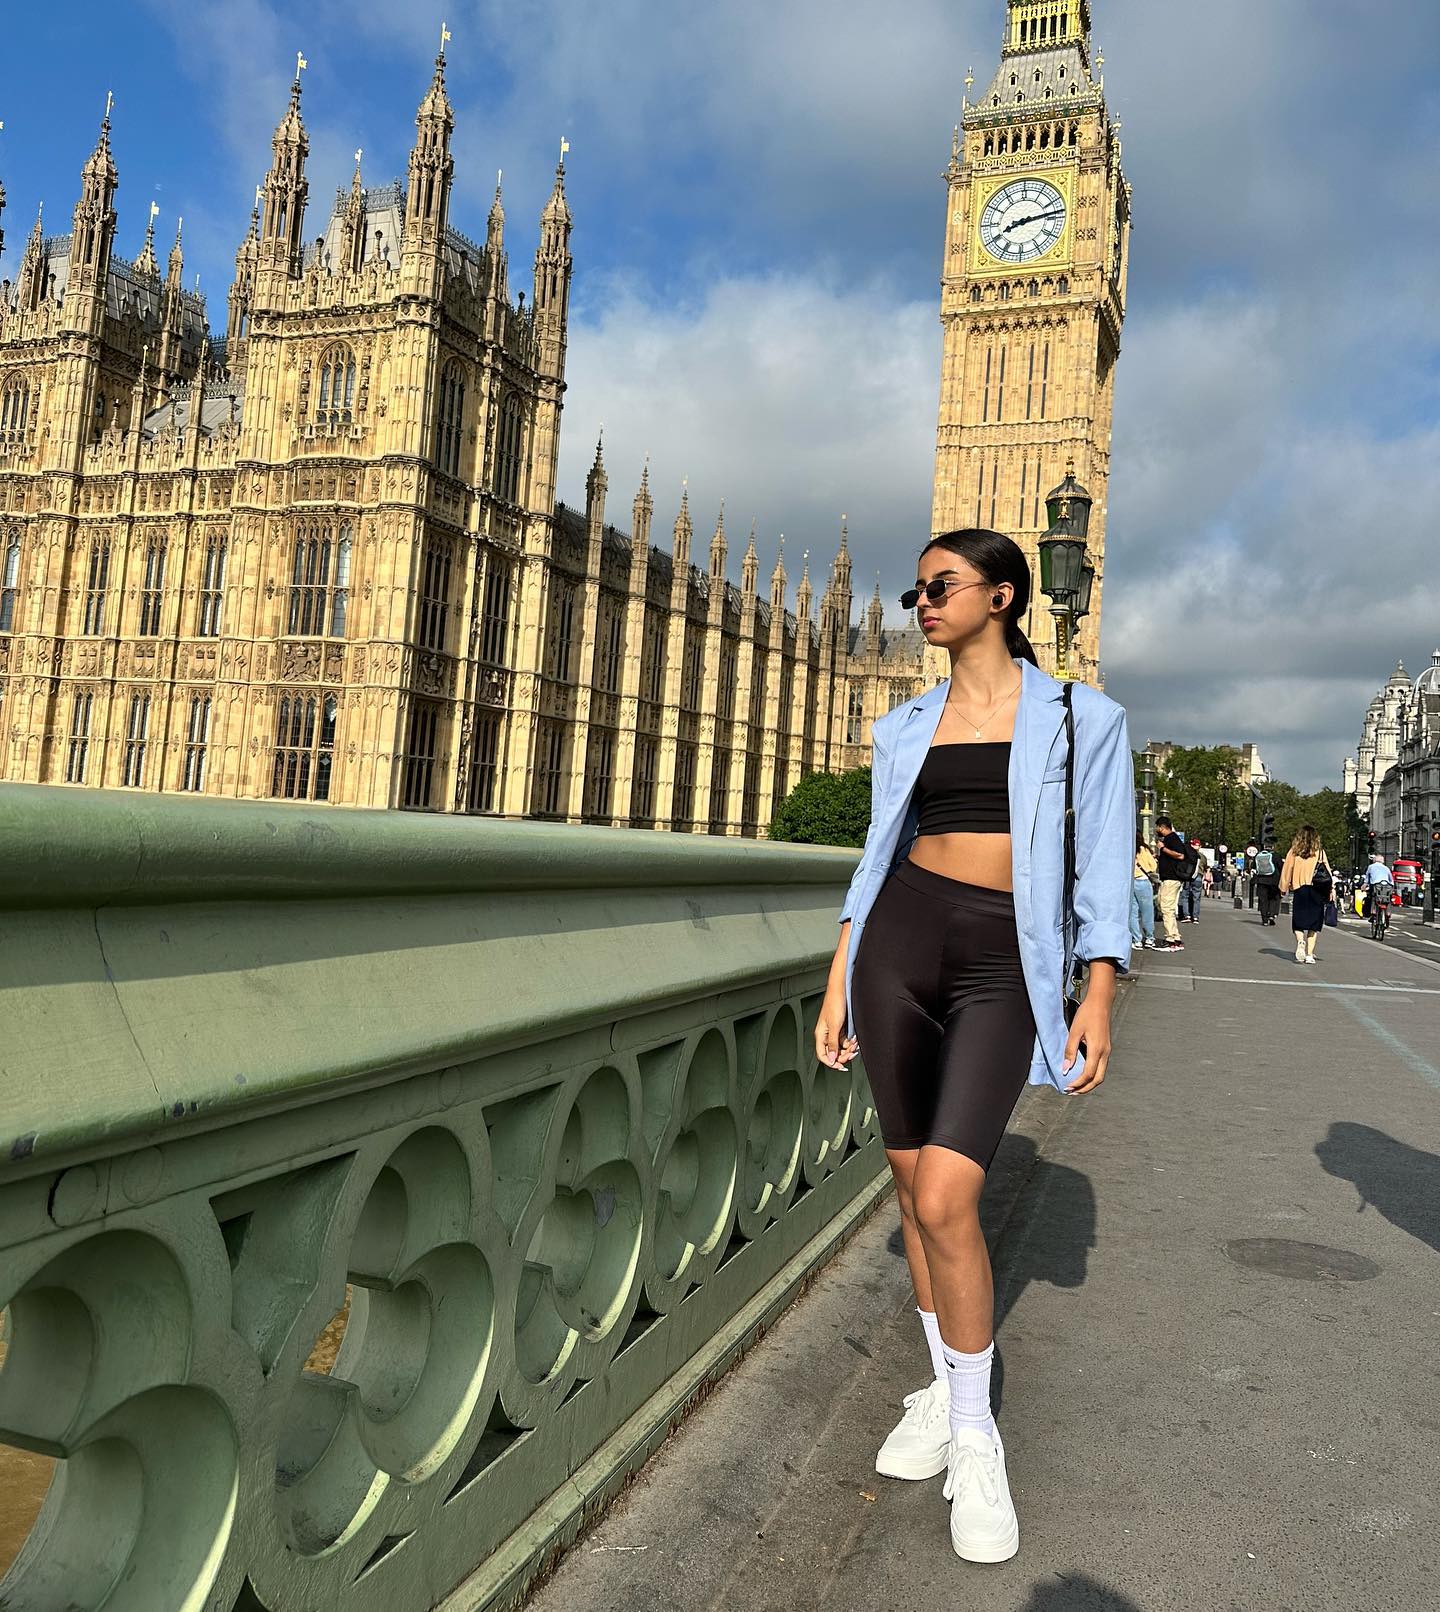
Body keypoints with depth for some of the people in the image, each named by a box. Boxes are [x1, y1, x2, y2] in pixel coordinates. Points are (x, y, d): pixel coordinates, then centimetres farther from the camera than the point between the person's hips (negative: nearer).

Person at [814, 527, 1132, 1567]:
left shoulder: (1080, 719, 1)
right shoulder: (905, 729, 12)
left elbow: (1103, 871, 0)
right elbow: (876, 859, 13)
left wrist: (1098, 1004, -7)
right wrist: (837, 986, 9)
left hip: (1005, 964, -4)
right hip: (901, 943, 4)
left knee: (945, 1200, -14)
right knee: (913, 1184, 9)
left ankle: (976, 1439, 7)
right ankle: (945, 1390, 30)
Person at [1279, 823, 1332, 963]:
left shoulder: (1294, 852, 0)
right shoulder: (1320, 852, 0)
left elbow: (1286, 871, 4)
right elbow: (1328, 872, 0)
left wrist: (1283, 888, 15)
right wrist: (1330, 891, 4)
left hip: (1299, 890, 0)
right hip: (1317, 891, 0)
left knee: (1298, 922, 9)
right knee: (1314, 923, 9)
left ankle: (1300, 941, -20)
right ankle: (1309, 954, 3)